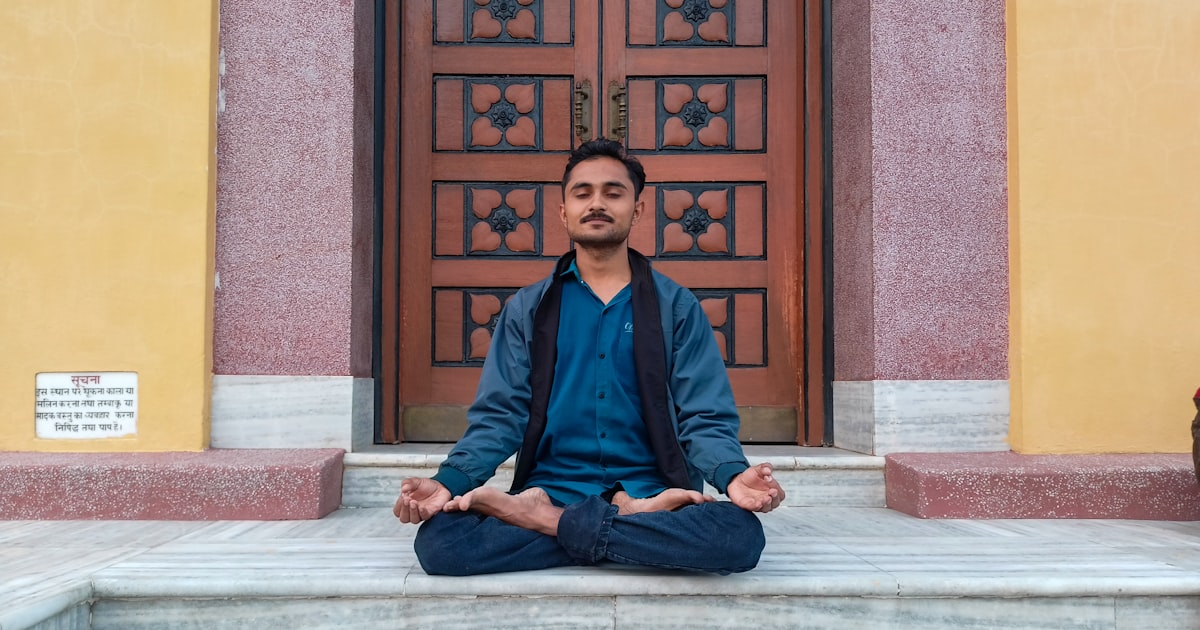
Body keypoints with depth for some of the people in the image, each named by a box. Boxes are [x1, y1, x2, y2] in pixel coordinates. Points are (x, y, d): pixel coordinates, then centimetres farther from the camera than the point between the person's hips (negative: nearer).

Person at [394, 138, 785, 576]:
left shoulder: (677, 307, 8)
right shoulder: (526, 309, 11)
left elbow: (703, 418, 2)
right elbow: (499, 415, 4)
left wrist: (733, 475, -20)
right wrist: (449, 482, -16)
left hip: (652, 491, 0)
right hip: (549, 487, 0)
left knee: (741, 534, -32)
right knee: (437, 540, -27)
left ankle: (547, 522, -19)